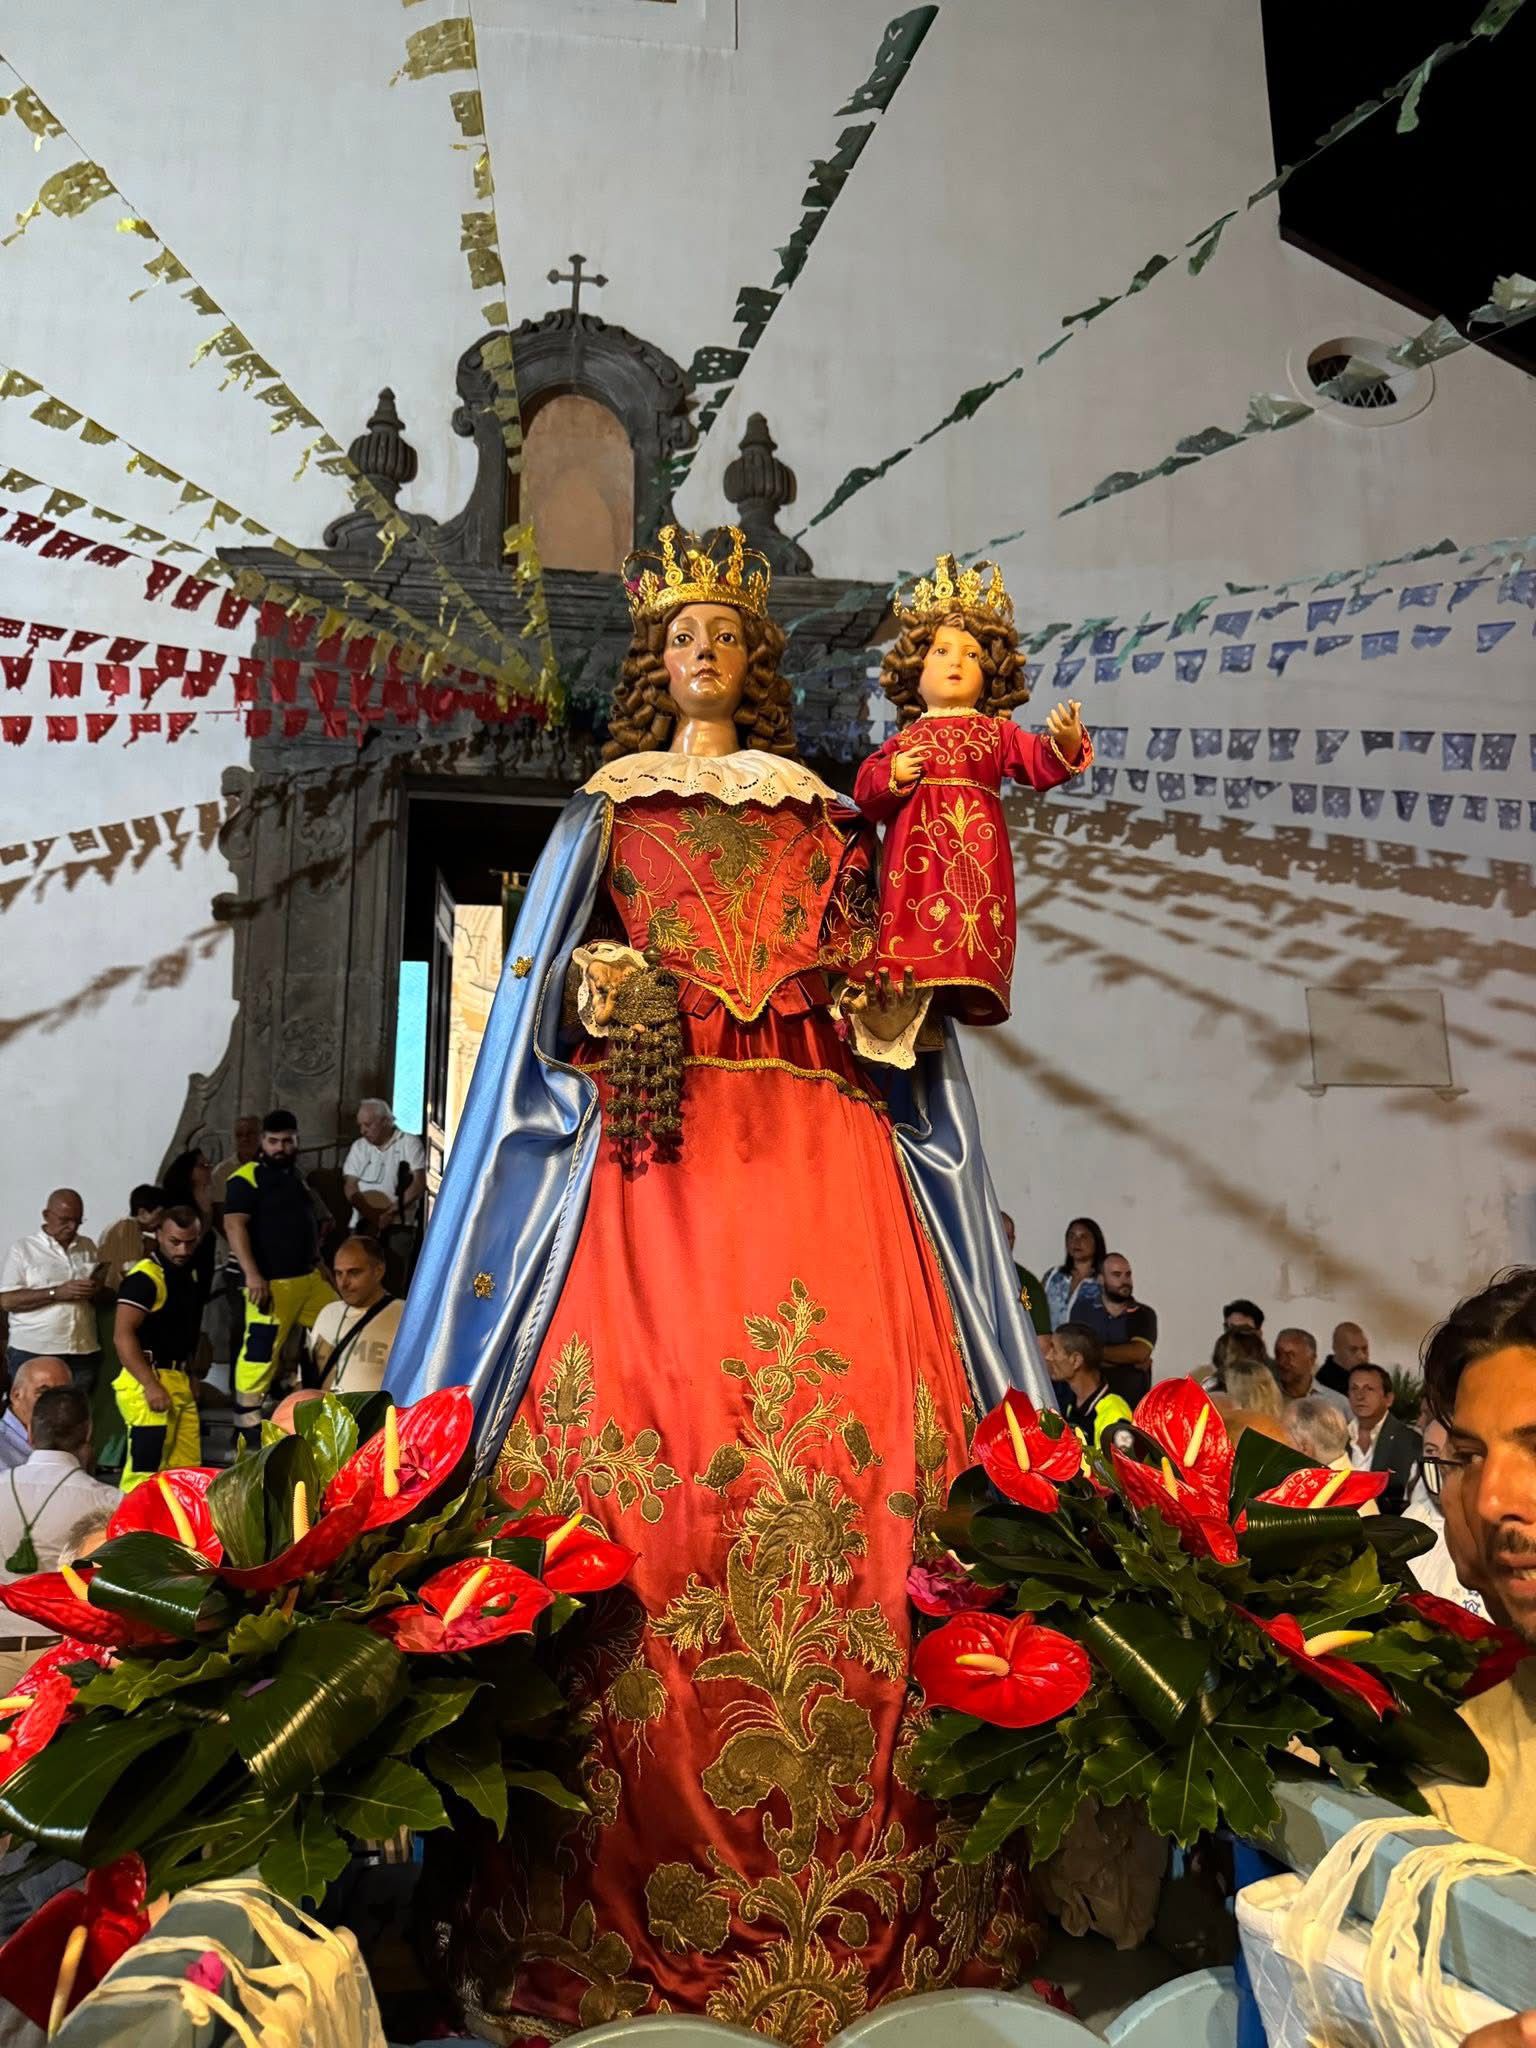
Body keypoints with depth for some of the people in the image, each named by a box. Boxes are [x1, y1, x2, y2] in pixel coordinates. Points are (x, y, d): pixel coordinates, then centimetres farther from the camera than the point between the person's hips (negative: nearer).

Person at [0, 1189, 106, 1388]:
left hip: (83, 1353, 4)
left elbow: (104, 1296, 17)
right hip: (33, 1353, -3)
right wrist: (56, 1293, -17)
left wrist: (97, 1291, -7)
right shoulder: (22, 1248, 0)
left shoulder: (88, 1247, 13)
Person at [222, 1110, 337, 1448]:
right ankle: (247, 1418, 0)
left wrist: (321, 1265, 24)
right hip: (271, 1282, -8)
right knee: (261, 1349, -11)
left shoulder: (296, 1174, 17)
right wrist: (252, 1274, -26)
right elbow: (235, 1226, -18)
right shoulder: (247, 1178, -8)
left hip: (310, 1277, 8)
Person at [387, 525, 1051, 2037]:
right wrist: (592, 989, -9)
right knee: (643, 1422, -12)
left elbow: (873, 970, 18)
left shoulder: (818, 812, 22)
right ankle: (633, 1911, -1)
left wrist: (883, 1007, -3)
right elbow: (548, 971, 12)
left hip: (815, 1140, 1)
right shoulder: (605, 808, 20)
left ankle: (847, 1884, 1)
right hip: (651, 1135, -1)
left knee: (841, 1427, -10)